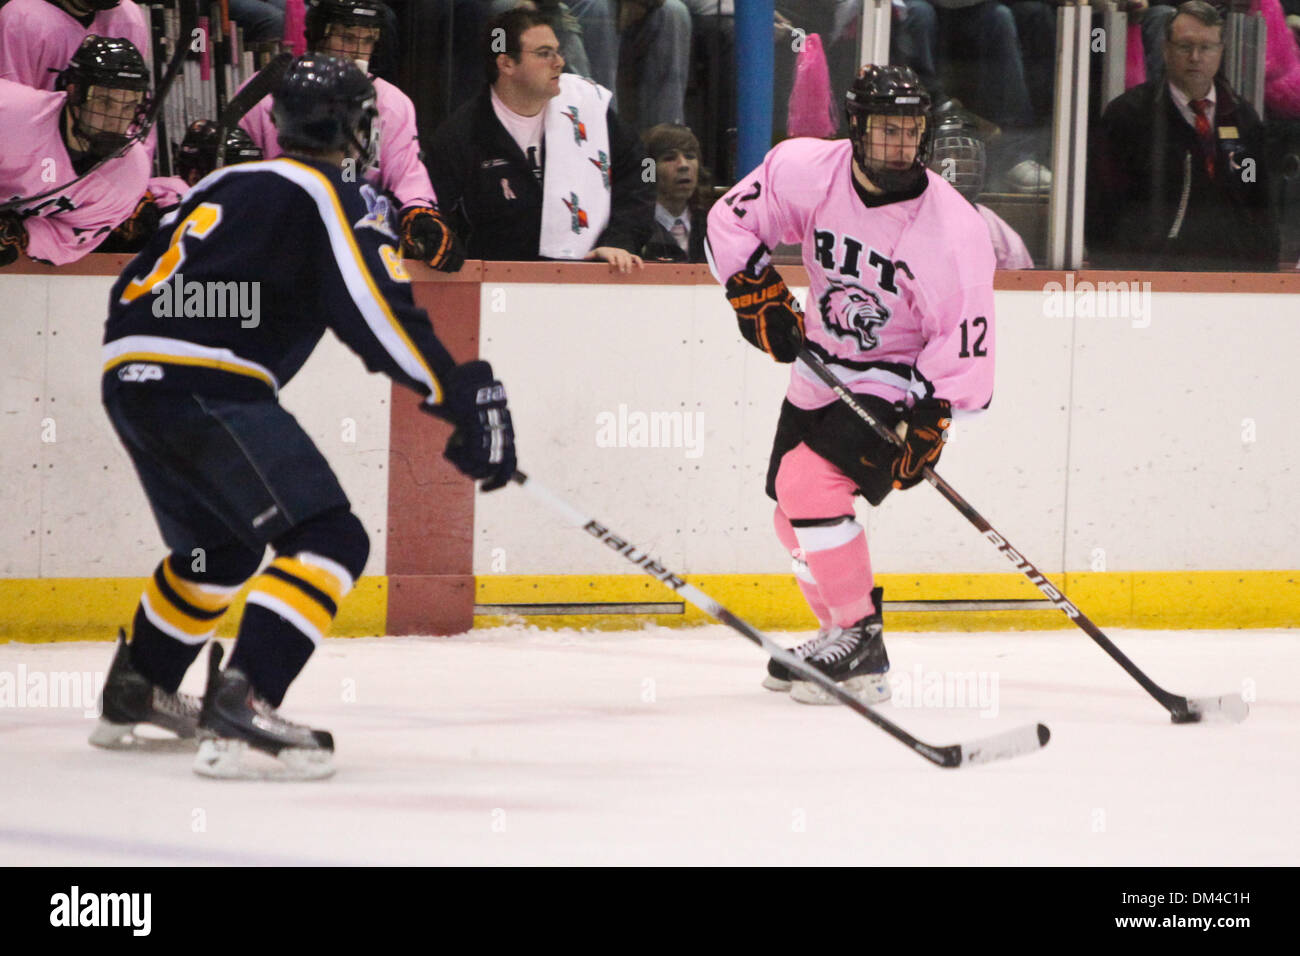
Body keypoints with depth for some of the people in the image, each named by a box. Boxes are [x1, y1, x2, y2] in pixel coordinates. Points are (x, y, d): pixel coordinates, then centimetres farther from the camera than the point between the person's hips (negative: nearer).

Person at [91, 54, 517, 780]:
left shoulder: (226, 184, 24)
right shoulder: (341, 198, 0)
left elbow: (133, 289, 29)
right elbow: (382, 314, -15)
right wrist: (469, 396, -16)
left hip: (129, 381, 9)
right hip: (206, 388, -9)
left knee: (221, 549, 29)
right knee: (329, 539, -11)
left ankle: (133, 694, 41)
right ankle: (240, 707, -27)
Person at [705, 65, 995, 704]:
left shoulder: (955, 231, -23)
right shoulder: (807, 171, -13)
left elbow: (965, 340, -20)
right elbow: (733, 219, 1)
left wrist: (930, 422, -27)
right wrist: (757, 292, -10)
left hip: (896, 386, -6)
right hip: (819, 374, 6)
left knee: (808, 483, -25)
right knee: (794, 520, 14)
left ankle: (860, 641, -17)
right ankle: (844, 635, 37)